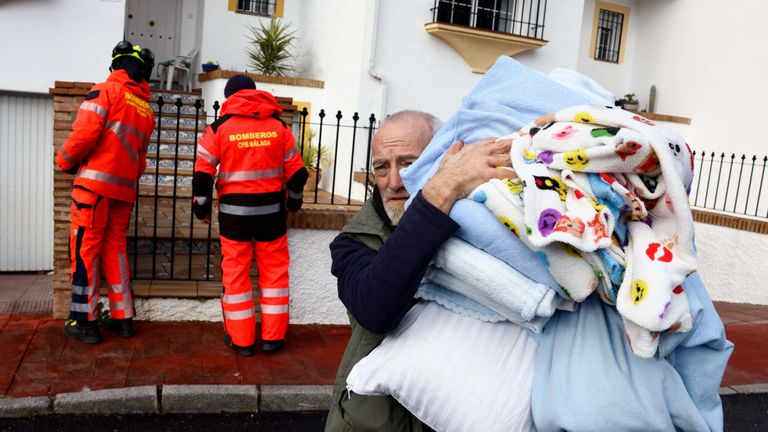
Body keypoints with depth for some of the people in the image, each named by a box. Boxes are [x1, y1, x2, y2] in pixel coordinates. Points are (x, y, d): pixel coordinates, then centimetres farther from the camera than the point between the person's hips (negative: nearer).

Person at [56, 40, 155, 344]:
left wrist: (65, 160, 2)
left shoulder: (107, 90, -2)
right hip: (124, 188, 6)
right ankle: (123, 318, 17)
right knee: (115, 248, 14)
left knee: (85, 248, 1)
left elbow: (85, 133, -13)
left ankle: (85, 322, 4)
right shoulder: (146, 108, 17)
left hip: (95, 182, -6)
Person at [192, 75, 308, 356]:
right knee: (274, 270, 11)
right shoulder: (279, 125, 3)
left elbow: (203, 172, -5)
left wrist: (201, 206, 7)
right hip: (271, 208, 1)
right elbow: (296, 170, 5)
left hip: (234, 209, -1)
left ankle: (241, 339, 14)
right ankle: (272, 336, 16)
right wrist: (294, 199, 19)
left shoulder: (220, 127, -2)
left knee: (235, 272, 9)